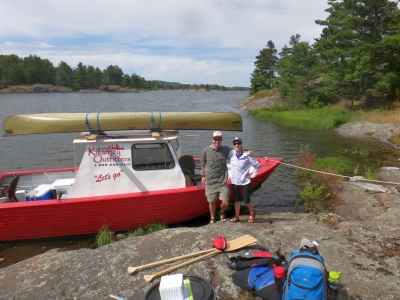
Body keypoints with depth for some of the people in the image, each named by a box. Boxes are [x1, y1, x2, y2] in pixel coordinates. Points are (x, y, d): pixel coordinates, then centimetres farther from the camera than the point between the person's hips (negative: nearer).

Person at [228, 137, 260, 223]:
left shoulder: (247, 155, -13)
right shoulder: (231, 153, -5)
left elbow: (257, 165, -5)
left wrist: (253, 175, -6)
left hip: (245, 181, -3)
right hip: (234, 181, 3)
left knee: (246, 200, 4)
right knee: (236, 199, 13)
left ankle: (252, 214, 29)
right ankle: (236, 217, 25)